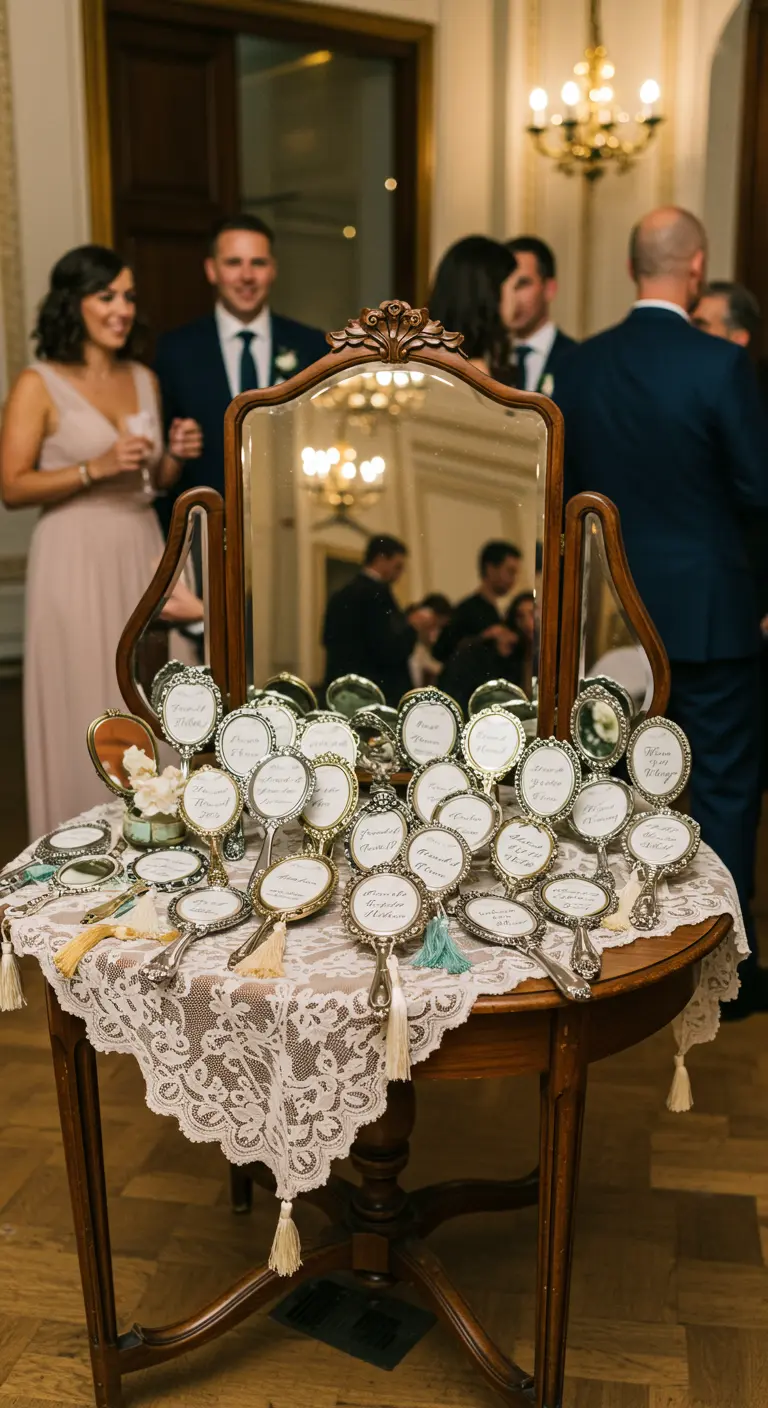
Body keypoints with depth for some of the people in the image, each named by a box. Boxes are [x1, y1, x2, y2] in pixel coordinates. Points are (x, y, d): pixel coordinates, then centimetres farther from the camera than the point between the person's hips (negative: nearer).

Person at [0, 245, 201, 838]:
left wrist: (175, 457, -1)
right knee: (86, 708, 0)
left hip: (143, 554, 5)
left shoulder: (145, 379, 12)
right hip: (77, 560, -5)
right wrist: (96, 468, -19)